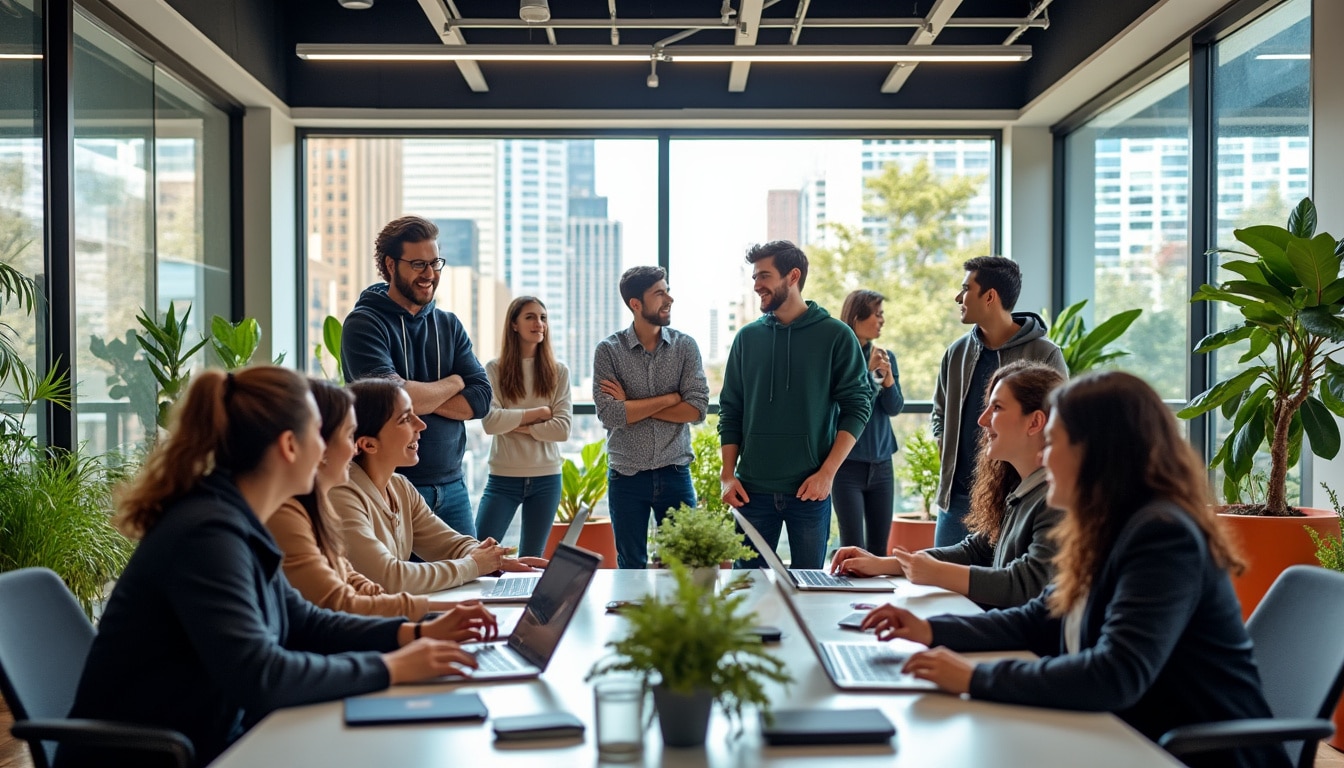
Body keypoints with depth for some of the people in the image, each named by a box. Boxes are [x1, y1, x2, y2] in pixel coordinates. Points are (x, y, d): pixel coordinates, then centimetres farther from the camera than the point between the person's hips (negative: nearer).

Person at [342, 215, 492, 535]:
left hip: (451, 486, 5)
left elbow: (481, 399, 1)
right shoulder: (364, 323, -7)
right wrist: (453, 383, -3)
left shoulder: (449, 325, 11)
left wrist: (418, 397, -14)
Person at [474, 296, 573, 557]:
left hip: (546, 478, 2)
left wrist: (518, 426, -10)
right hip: (504, 477, -1)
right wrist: (539, 412, -10)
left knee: (531, 560, 10)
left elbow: (563, 428, -6)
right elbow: (490, 421, -14)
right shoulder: (494, 369, -2)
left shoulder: (558, 371, 2)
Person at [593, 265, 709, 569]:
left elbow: (697, 409, -10)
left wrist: (632, 406, -12)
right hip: (626, 476, -1)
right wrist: (670, 398, -12)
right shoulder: (608, 350, -4)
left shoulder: (685, 346, 1)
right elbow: (609, 414, -15)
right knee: (631, 568, 11)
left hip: (674, 474, 1)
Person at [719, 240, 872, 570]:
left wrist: (827, 473, -12)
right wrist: (727, 475, 0)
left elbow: (857, 407, -4)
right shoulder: (747, 337, 7)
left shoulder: (836, 336, -2)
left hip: (810, 491, -2)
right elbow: (730, 410, 10)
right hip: (752, 490, 2)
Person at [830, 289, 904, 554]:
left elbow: (895, 408, 3)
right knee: (853, 550, -7)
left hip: (881, 463, 5)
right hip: (848, 463, -5)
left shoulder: (887, 357, 7)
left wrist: (887, 377, -14)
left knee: (879, 548, 7)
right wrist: (866, 370, -17)